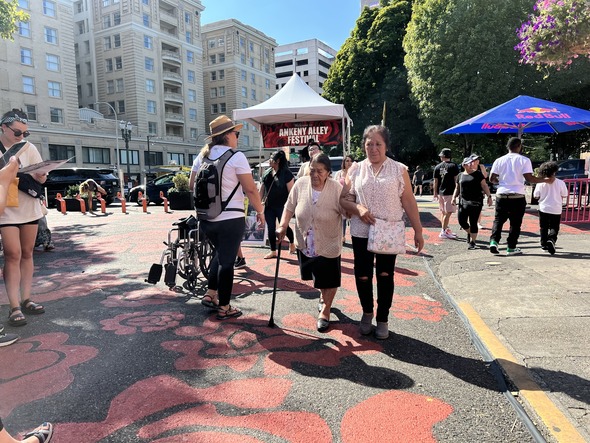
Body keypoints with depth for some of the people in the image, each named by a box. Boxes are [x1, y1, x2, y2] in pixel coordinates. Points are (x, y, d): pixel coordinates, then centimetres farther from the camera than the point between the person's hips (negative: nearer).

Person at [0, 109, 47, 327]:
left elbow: (42, 178, 6)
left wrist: (39, 175, -16)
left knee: (27, 254, 8)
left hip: (29, 207, 3)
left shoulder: (28, 147, 4)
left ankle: (25, 300, 17)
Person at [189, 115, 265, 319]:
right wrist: (260, 211, -2)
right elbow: (250, 189, -14)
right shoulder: (236, 156, -11)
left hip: (206, 218, 7)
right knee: (227, 260, 5)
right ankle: (224, 308, 15)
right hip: (231, 218, -6)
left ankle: (210, 294, 25)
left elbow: (192, 184, 14)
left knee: (220, 254, 27)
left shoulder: (202, 155, 8)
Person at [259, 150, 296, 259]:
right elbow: (262, 189, 11)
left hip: (282, 206, -5)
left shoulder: (286, 173, -11)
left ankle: (292, 242, 33)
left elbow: (291, 191, -12)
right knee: (271, 229, 8)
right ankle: (273, 251, 20)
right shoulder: (267, 173, 6)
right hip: (269, 206, 5)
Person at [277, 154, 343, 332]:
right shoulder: (300, 184, -9)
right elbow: (289, 207, -1)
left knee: (328, 280, 6)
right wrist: (283, 226, -8)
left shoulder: (337, 188, -17)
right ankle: (323, 295, 51)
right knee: (317, 276, 22)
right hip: (305, 243, 4)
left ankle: (325, 312, 25)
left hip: (328, 244, -3)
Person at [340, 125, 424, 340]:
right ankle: (367, 313, 32)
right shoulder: (356, 170, 5)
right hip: (361, 232, 1)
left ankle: (383, 319, 23)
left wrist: (418, 230, 1)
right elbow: (343, 199, 6)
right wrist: (358, 208, -14)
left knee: (385, 276, 7)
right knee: (362, 275, 7)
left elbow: (409, 202, 2)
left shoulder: (399, 170, 2)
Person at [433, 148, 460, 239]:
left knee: (443, 212, 14)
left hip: (440, 193, 6)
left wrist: (435, 193, 15)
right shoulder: (453, 166, -6)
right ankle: (443, 232, -5)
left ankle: (446, 230, 22)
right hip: (449, 192, -5)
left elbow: (435, 181, 8)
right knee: (448, 213, -3)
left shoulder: (437, 167, 6)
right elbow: (456, 180, -8)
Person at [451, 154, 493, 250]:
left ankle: (472, 241, 9)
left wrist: (489, 196, -8)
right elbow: (457, 188, 17)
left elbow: (484, 185, 1)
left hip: (475, 202, -3)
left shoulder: (478, 174, 4)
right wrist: (454, 197, 3)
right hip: (463, 201, 3)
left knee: (473, 222, -3)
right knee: (461, 220, 2)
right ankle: (469, 233, 33)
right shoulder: (460, 175, 12)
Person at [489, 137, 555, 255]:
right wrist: (546, 180, 1)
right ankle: (511, 248, 11)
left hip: (501, 194, 2)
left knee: (498, 219, 12)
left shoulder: (499, 160, 3)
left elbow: (491, 179, 1)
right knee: (515, 223, 7)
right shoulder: (524, 160, -4)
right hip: (517, 196, -2)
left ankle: (494, 241, -6)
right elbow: (529, 178, -11)